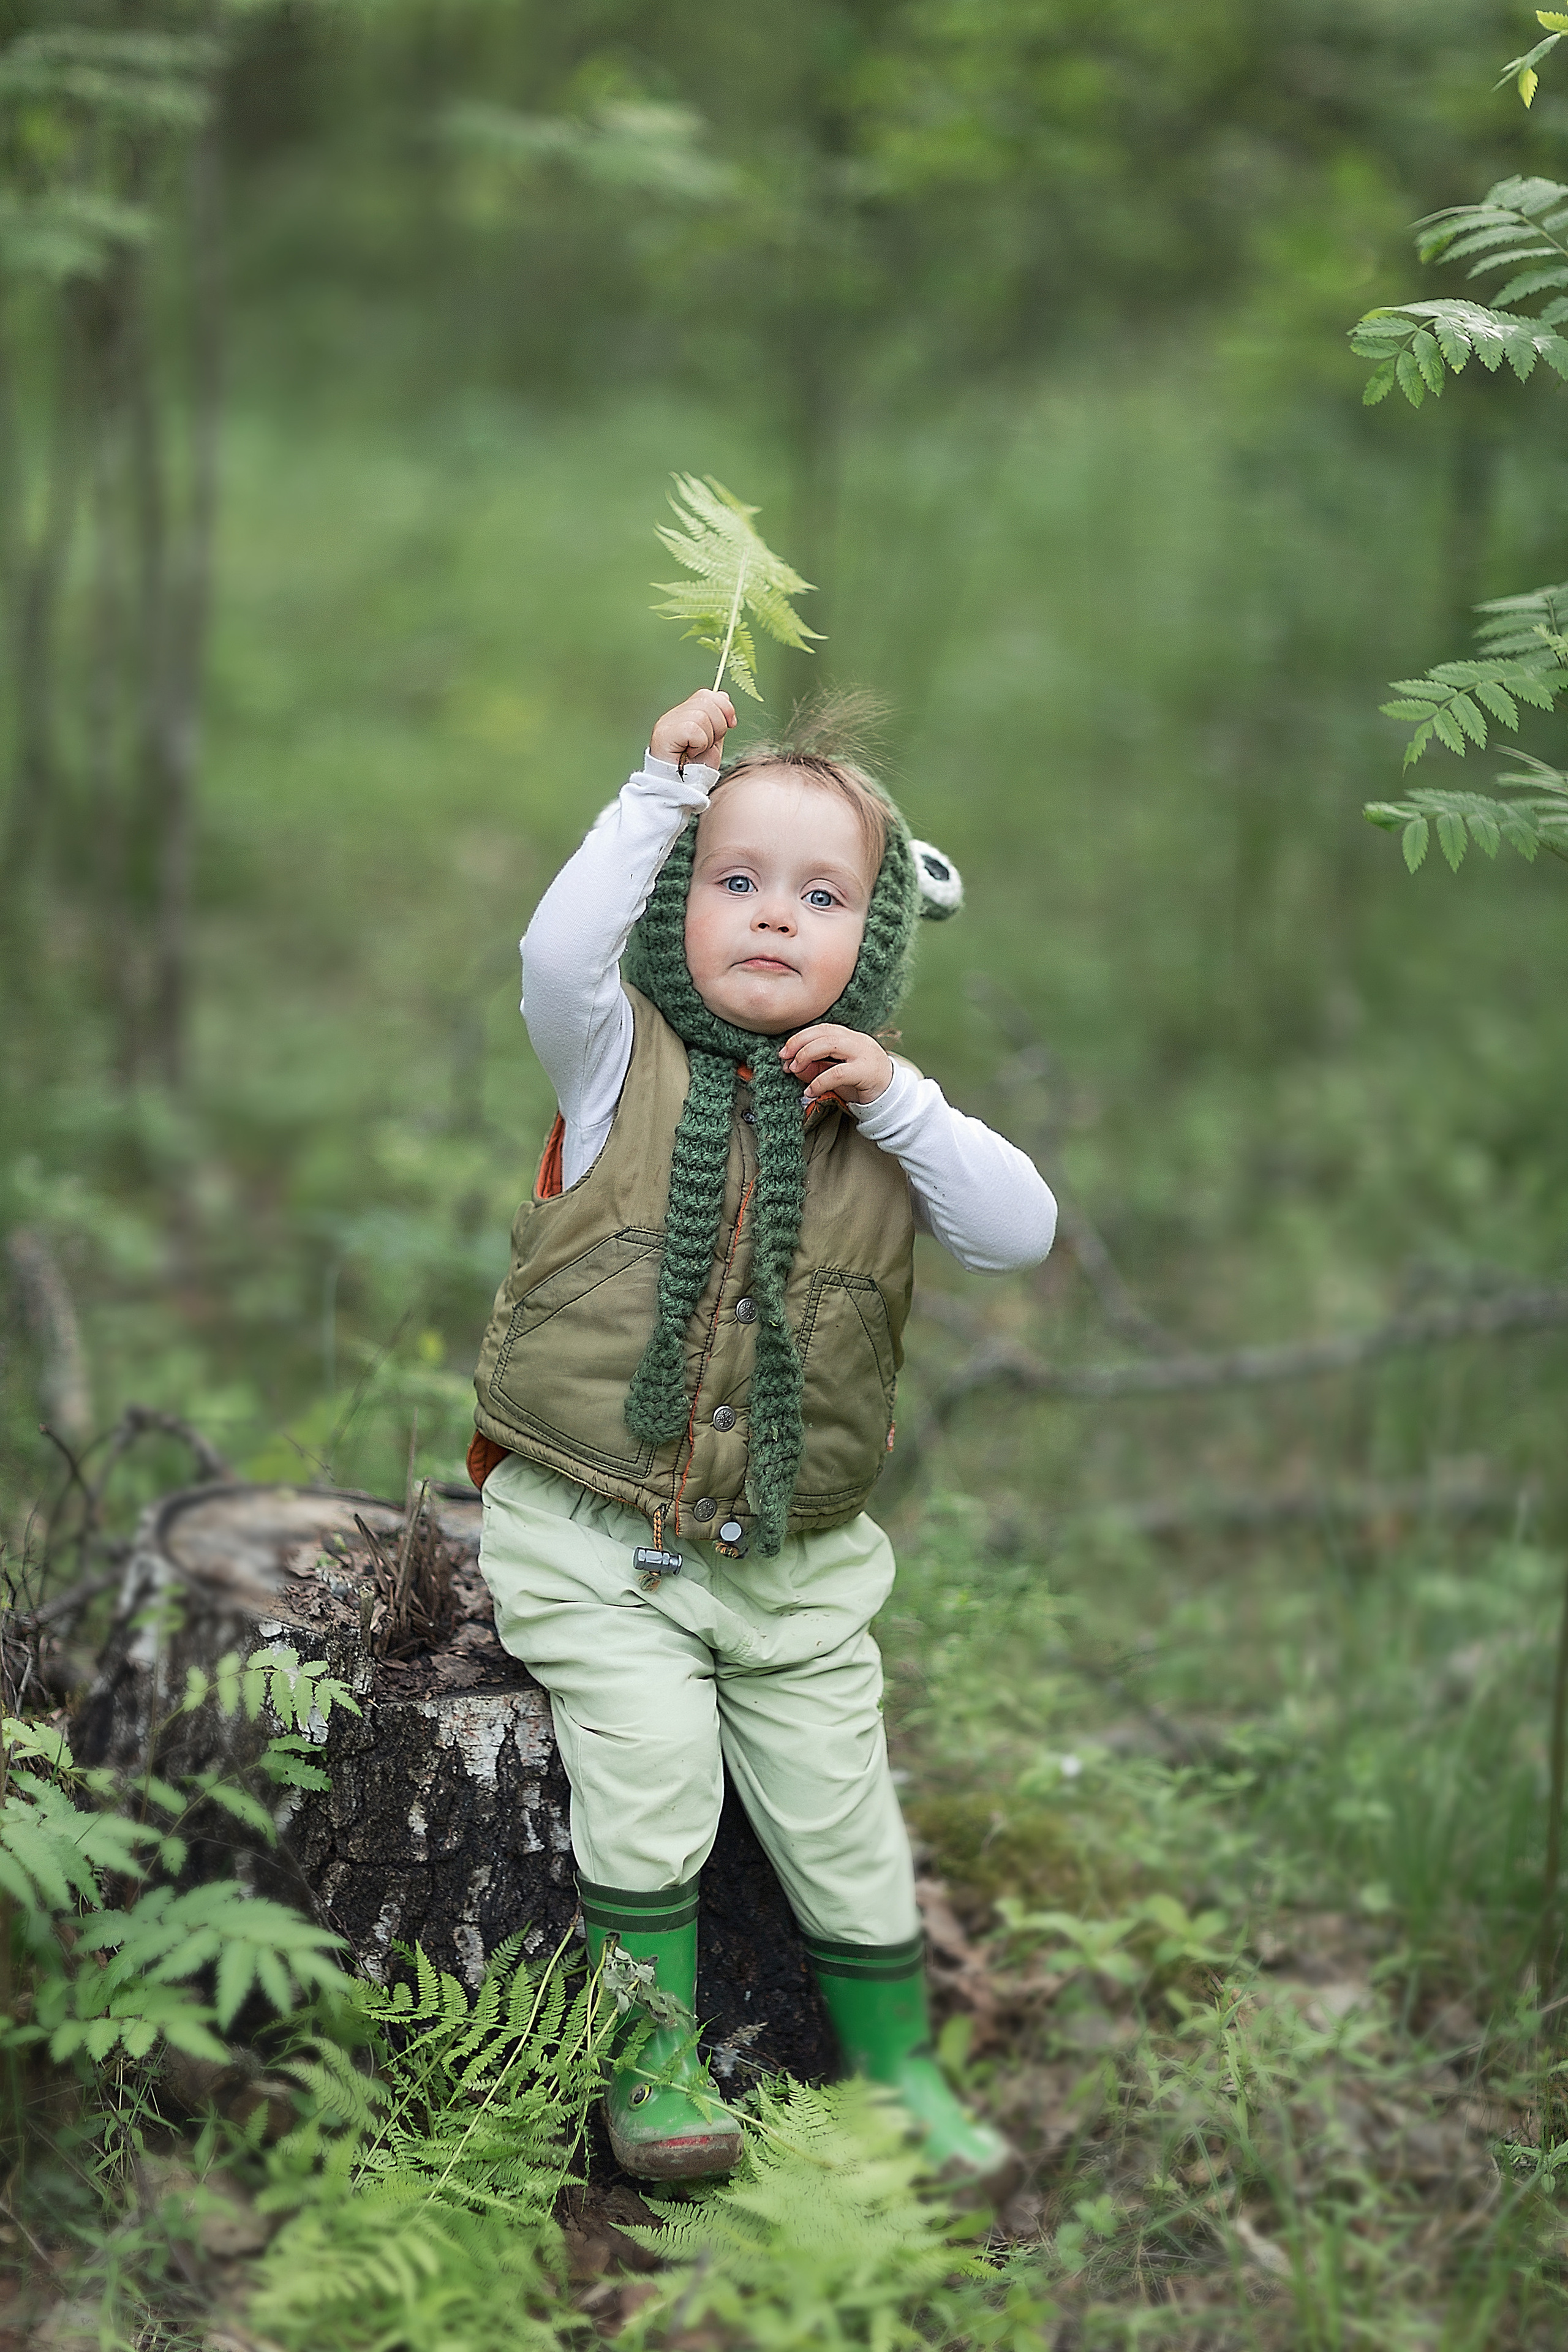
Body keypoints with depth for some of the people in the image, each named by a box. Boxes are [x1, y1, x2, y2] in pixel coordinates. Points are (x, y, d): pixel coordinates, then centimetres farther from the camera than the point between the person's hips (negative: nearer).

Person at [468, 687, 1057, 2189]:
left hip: (796, 1559, 3)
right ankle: (653, 2053, 3)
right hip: (593, 1539, -3)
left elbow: (1023, 1232, -8)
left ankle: (894, 2067, 27)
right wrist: (662, 790, -21)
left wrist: (897, 1101, -18)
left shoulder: (885, 1108, 4)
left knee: (842, 1820, 7)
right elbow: (559, 956, -25)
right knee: (650, 1775, -17)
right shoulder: (627, 1065, -4)